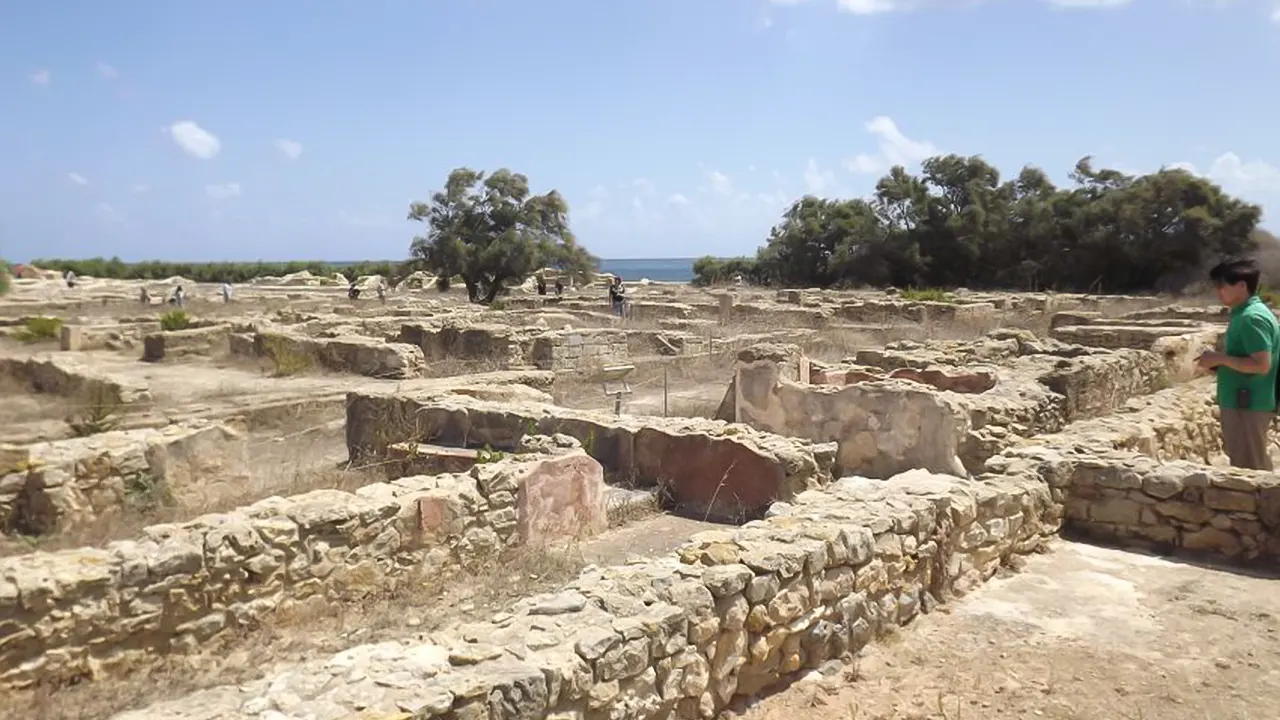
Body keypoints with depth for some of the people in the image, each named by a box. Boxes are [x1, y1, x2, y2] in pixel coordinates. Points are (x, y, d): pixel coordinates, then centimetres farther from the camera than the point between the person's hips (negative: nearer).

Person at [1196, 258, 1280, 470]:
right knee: (1255, 465, 17)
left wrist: (1220, 358, -18)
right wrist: (1218, 362, 6)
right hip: (1240, 402, 10)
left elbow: (1261, 365, -24)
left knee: (1249, 468, -3)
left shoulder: (1252, 318, -18)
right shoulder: (1243, 314, 12)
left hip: (1247, 405, -10)